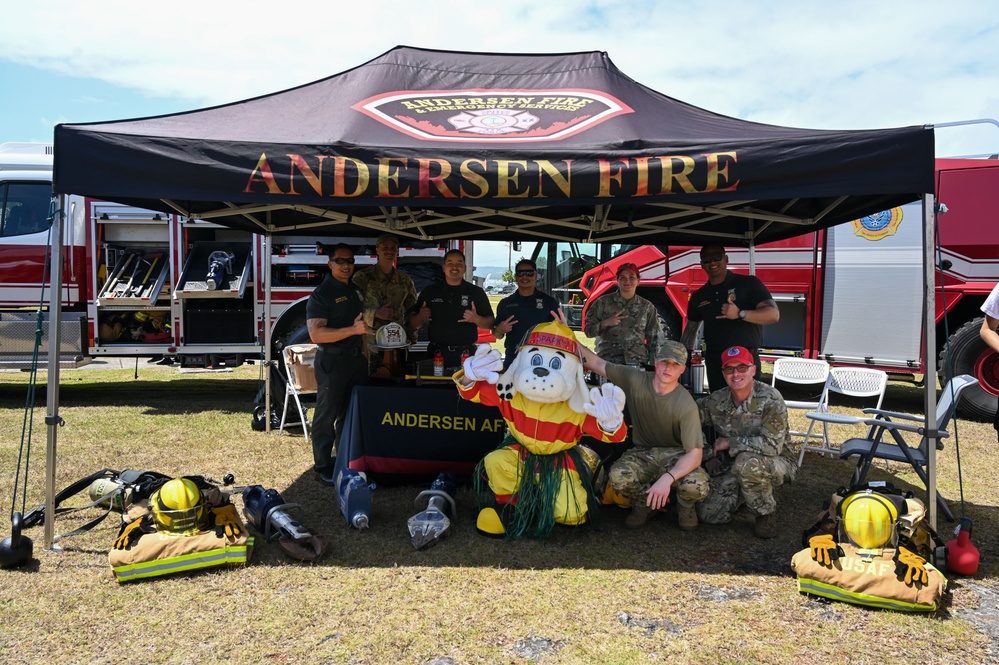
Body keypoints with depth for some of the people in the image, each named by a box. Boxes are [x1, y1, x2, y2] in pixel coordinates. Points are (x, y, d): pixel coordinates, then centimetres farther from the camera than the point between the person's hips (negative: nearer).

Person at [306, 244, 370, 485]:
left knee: (352, 413, 15)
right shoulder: (321, 294, -12)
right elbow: (316, 334, -23)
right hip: (332, 361, -8)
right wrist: (353, 329, -30)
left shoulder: (356, 290, 12)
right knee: (326, 416, 0)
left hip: (356, 359, 8)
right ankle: (323, 468, 8)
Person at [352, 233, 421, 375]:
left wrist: (411, 339, 6)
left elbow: (411, 312, 17)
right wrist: (376, 314, -20)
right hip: (370, 346, -3)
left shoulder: (405, 280, 11)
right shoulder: (363, 277, -1)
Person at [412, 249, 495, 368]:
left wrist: (476, 319, -14)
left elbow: (490, 324, 6)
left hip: (466, 355, -1)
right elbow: (414, 324, 13)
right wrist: (421, 317, -8)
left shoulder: (476, 292, 7)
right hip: (437, 353, 1)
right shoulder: (429, 292, 10)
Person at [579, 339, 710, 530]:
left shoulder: (686, 405, -21)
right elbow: (595, 362, -4)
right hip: (642, 453, 2)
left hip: (676, 455, -2)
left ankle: (685, 507, 8)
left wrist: (667, 478, -40)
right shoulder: (635, 379, -12)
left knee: (698, 487, -33)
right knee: (618, 477, -31)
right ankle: (644, 504, 7)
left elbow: (694, 454, -24)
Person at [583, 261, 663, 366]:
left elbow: (654, 340, 14)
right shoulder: (603, 303, 8)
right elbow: (588, 330, 9)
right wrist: (605, 323, -9)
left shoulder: (647, 307, 12)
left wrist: (654, 366, 7)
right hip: (607, 363, -1)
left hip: (637, 362, 1)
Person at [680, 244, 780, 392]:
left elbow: (773, 314, -12)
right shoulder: (699, 297, 12)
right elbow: (690, 331, 18)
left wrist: (740, 314, -26)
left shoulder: (748, 283, -2)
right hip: (714, 363, 4)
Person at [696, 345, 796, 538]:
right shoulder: (716, 401, -6)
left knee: (747, 462, -38)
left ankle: (767, 513, -10)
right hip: (736, 469, 5)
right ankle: (745, 494, 21)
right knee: (708, 514, -10)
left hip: (777, 464, -5)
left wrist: (730, 442, -21)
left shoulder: (770, 398, -21)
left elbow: (772, 444, -30)